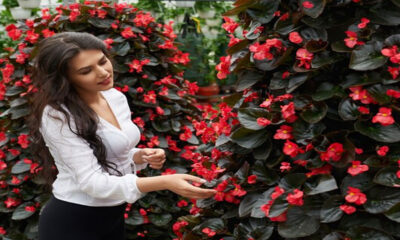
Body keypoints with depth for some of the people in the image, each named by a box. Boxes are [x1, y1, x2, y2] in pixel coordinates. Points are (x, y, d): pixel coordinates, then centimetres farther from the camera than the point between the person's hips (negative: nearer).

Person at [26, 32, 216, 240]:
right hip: (71, 223, -7)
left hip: (113, 217, 7)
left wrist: (142, 156, -8)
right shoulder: (58, 116, -23)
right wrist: (164, 182, -35)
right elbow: (91, 182, -27)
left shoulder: (116, 97, 0)